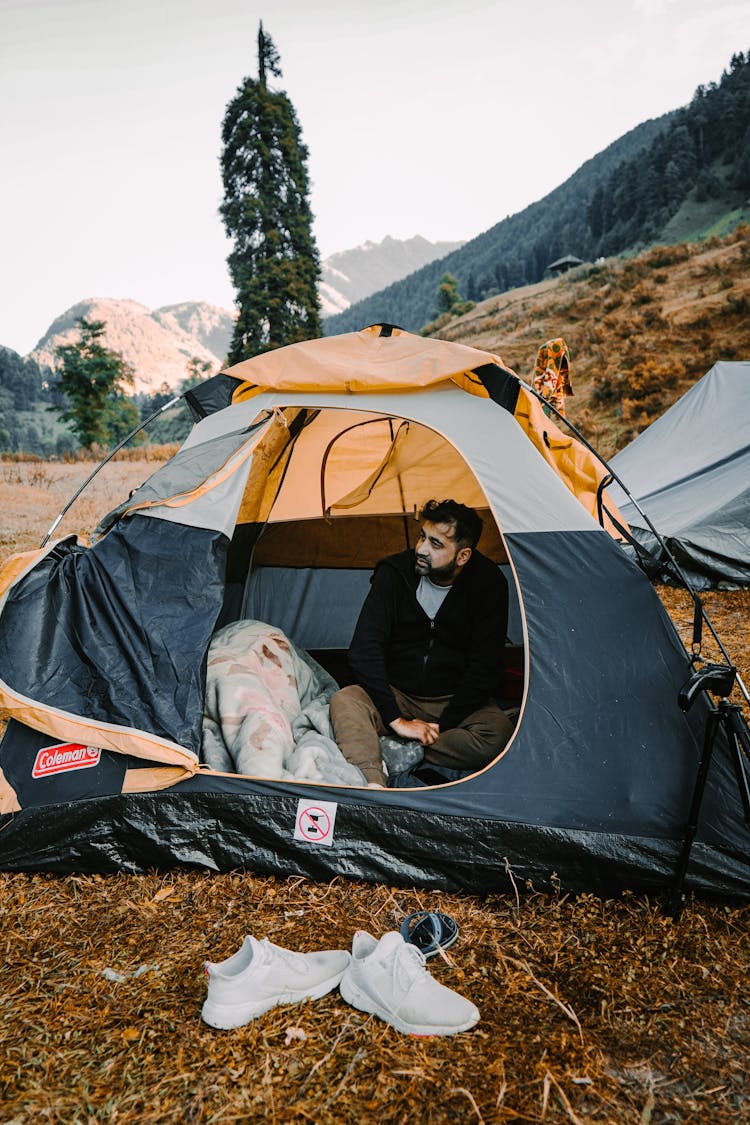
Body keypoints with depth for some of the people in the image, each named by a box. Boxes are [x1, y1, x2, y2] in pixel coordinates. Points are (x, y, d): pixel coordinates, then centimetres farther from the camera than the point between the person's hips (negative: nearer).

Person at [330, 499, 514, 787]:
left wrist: (442, 725, -17)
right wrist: (397, 719, -23)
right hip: (396, 695, 1)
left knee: (499, 733, -30)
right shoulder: (395, 573, -13)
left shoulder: (488, 584, -14)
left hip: (454, 701, 0)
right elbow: (364, 650, -18)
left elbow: (485, 667, -13)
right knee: (344, 702, -28)